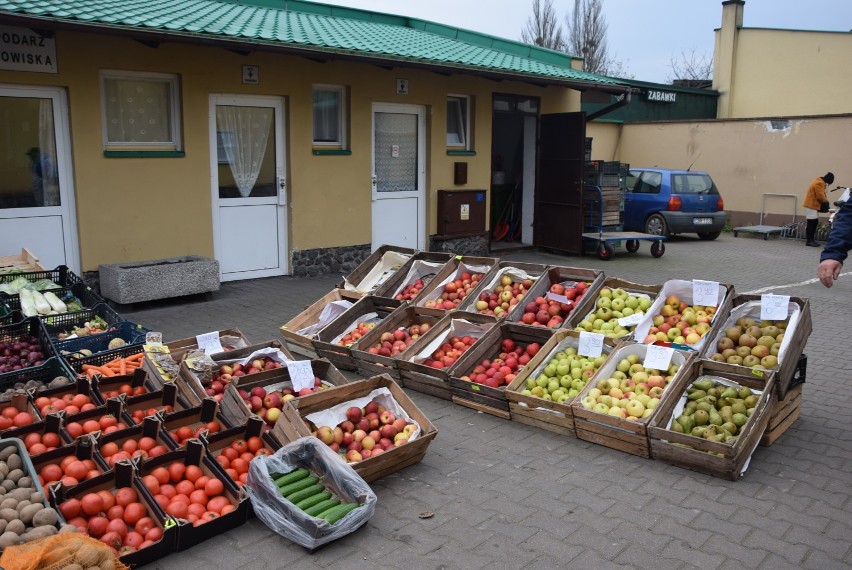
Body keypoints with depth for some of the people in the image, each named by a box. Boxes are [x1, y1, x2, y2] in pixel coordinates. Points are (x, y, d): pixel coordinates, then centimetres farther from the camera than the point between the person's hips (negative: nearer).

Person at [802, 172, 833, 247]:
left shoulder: (820, 182, 17)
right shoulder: (819, 183, -17)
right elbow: (820, 196, -21)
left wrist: (825, 199, 5)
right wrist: (826, 200, -4)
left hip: (813, 205, 11)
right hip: (811, 206, -11)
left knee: (813, 223, 10)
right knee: (811, 224, -10)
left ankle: (811, 239, 12)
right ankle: (809, 240, -9)